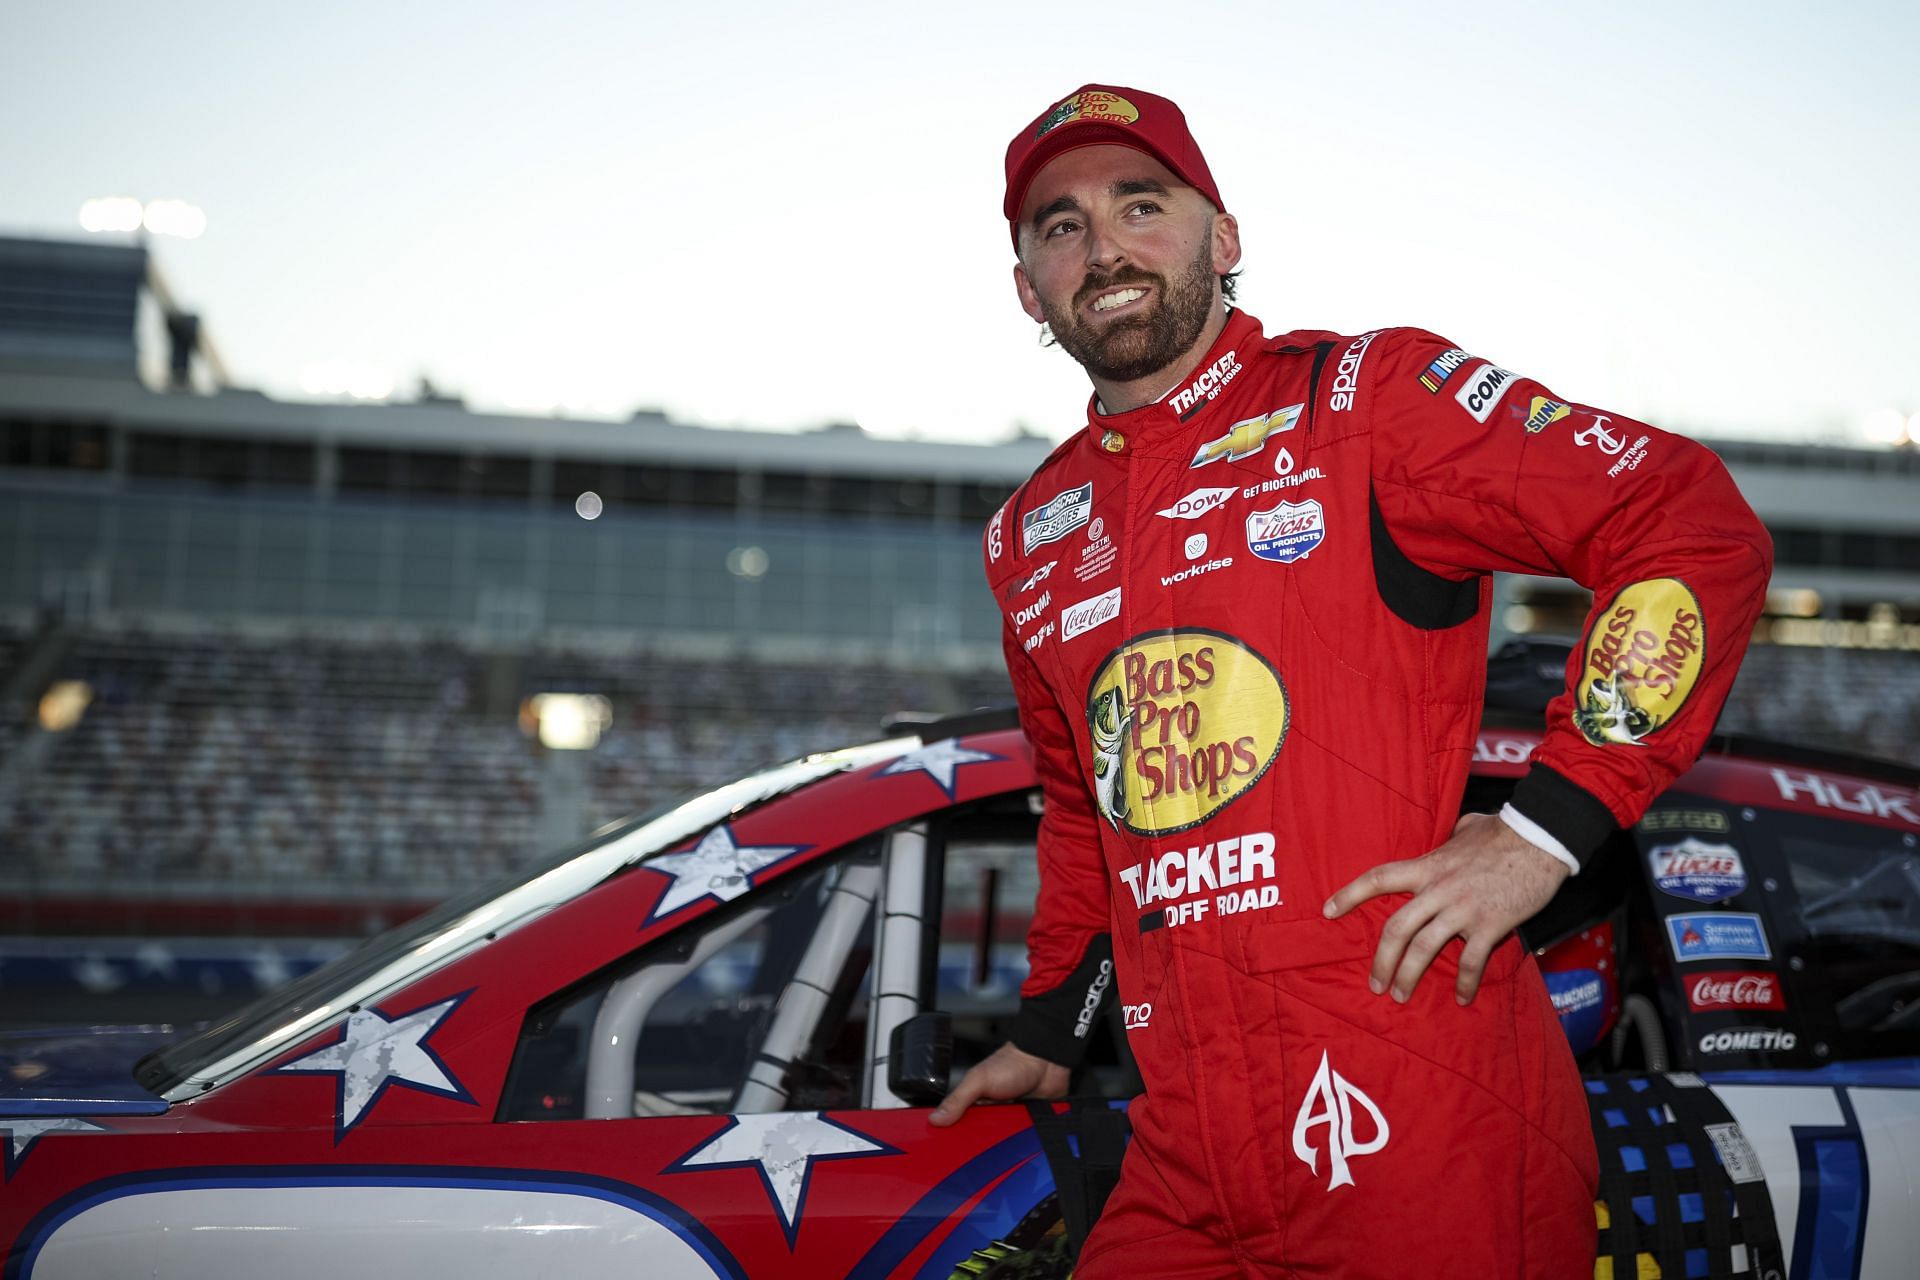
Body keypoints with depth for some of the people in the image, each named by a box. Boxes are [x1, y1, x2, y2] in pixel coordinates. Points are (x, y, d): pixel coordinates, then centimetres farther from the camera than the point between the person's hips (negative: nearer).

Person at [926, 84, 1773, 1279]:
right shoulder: (1031, 539, 16)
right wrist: (1048, 1034, 29)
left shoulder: (1368, 397, -3)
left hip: (1421, 1129, -5)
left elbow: (1702, 529, -8)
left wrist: (1543, 831, -13)